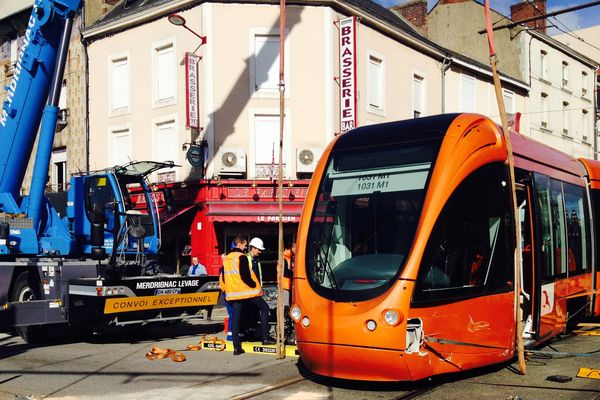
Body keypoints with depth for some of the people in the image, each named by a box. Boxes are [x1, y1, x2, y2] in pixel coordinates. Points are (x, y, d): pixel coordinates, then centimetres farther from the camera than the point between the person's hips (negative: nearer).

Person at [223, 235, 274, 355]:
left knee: (236, 318, 8)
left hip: (233, 293, 7)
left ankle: (236, 346, 5)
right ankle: (265, 337, 3)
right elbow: (245, 276, -18)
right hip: (247, 291, -7)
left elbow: (224, 278, 17)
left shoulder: (226, 259, 13)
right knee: (264, 307, 7)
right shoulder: (241, 257, -12)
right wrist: (256, 286, -9)